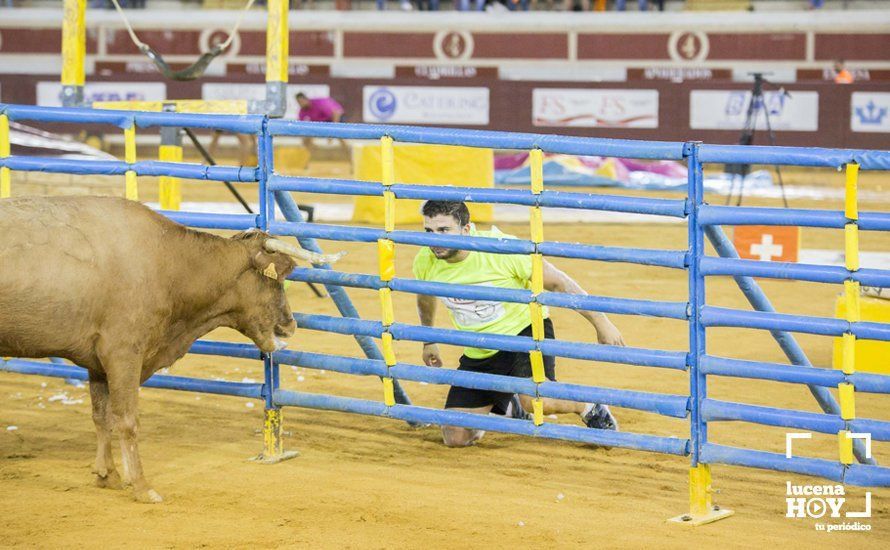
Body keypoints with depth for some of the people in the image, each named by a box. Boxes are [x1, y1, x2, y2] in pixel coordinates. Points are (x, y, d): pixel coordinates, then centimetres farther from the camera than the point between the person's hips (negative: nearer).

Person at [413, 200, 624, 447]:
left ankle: (590, 408, -2)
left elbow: (558, 282, -15)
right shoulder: (425, 262, -10)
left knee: (534, 399, -36)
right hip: (478, 355, 5)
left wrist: (601, 323, -14)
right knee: (455, 438, 0)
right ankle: (502, 405, 34)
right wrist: (429, 341, 31)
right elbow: (425, 298, 16)